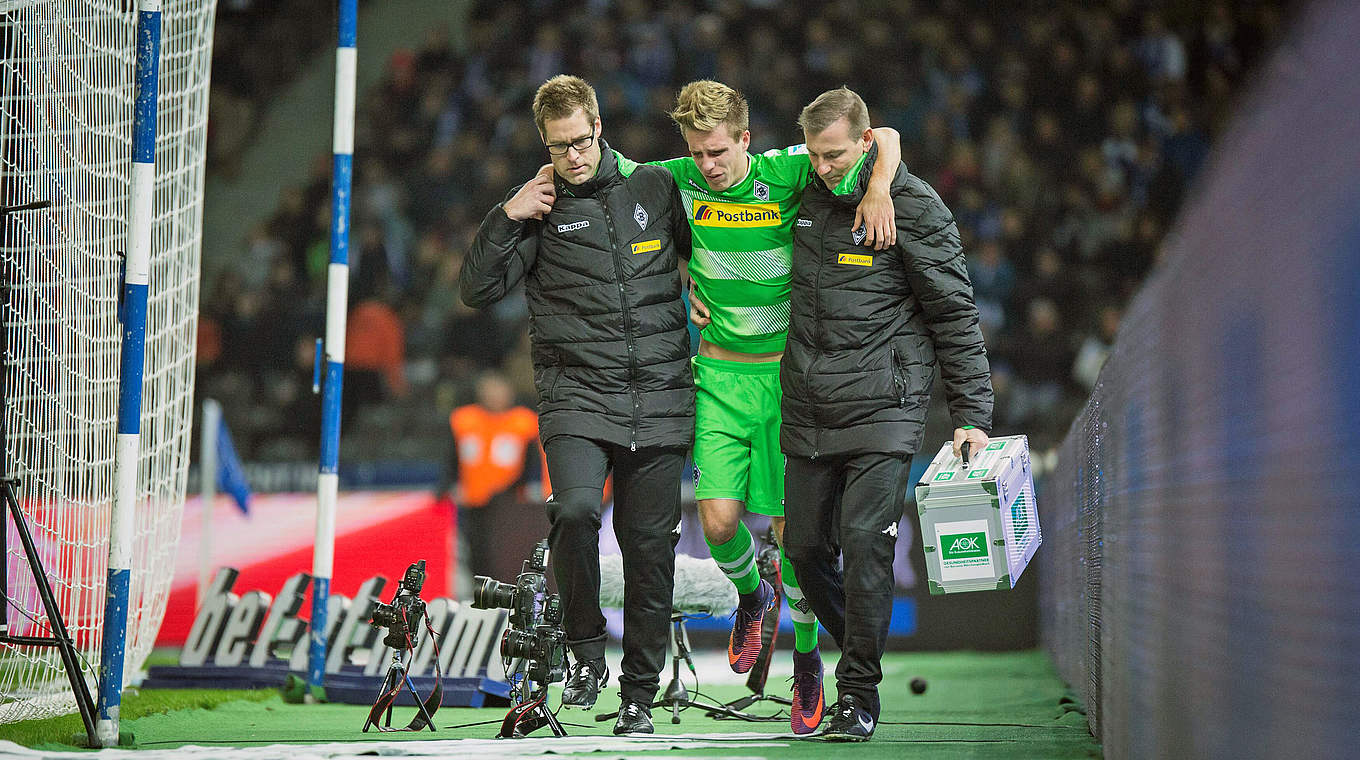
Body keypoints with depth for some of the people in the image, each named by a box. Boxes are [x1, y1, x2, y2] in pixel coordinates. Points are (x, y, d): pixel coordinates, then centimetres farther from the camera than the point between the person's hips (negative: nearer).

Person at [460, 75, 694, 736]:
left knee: (649, 546, 3)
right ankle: (586, 651, -5)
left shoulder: (655, 188, 8)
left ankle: (640, 694, 15)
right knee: (574, 511, -26)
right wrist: (507, 217, -10)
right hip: (577, 394, -2)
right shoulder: (541, 207, 4)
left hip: (659, 400, 2)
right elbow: (477, 289, -1)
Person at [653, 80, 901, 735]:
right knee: (719, 522, -8)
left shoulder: (784, 175, -13)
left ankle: (807, 662, 17)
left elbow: (883, 136, -11)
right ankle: (751, 598, 27)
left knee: (793, 527, -3)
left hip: (788, 372, -2)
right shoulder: (681, 181, -6)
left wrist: (878, 188, -33)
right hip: (719, 374, 2)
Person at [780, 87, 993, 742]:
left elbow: (954, 314, -4)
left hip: (883, 409, -5)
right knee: (805, 547, 6)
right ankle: (858, 651, 29)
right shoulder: (806, 198, 9)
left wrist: (971, 414, -7)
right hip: (807, 411, 5)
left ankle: (860, 693, -3)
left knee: (865, 542, -13)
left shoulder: (915, 207, -6)